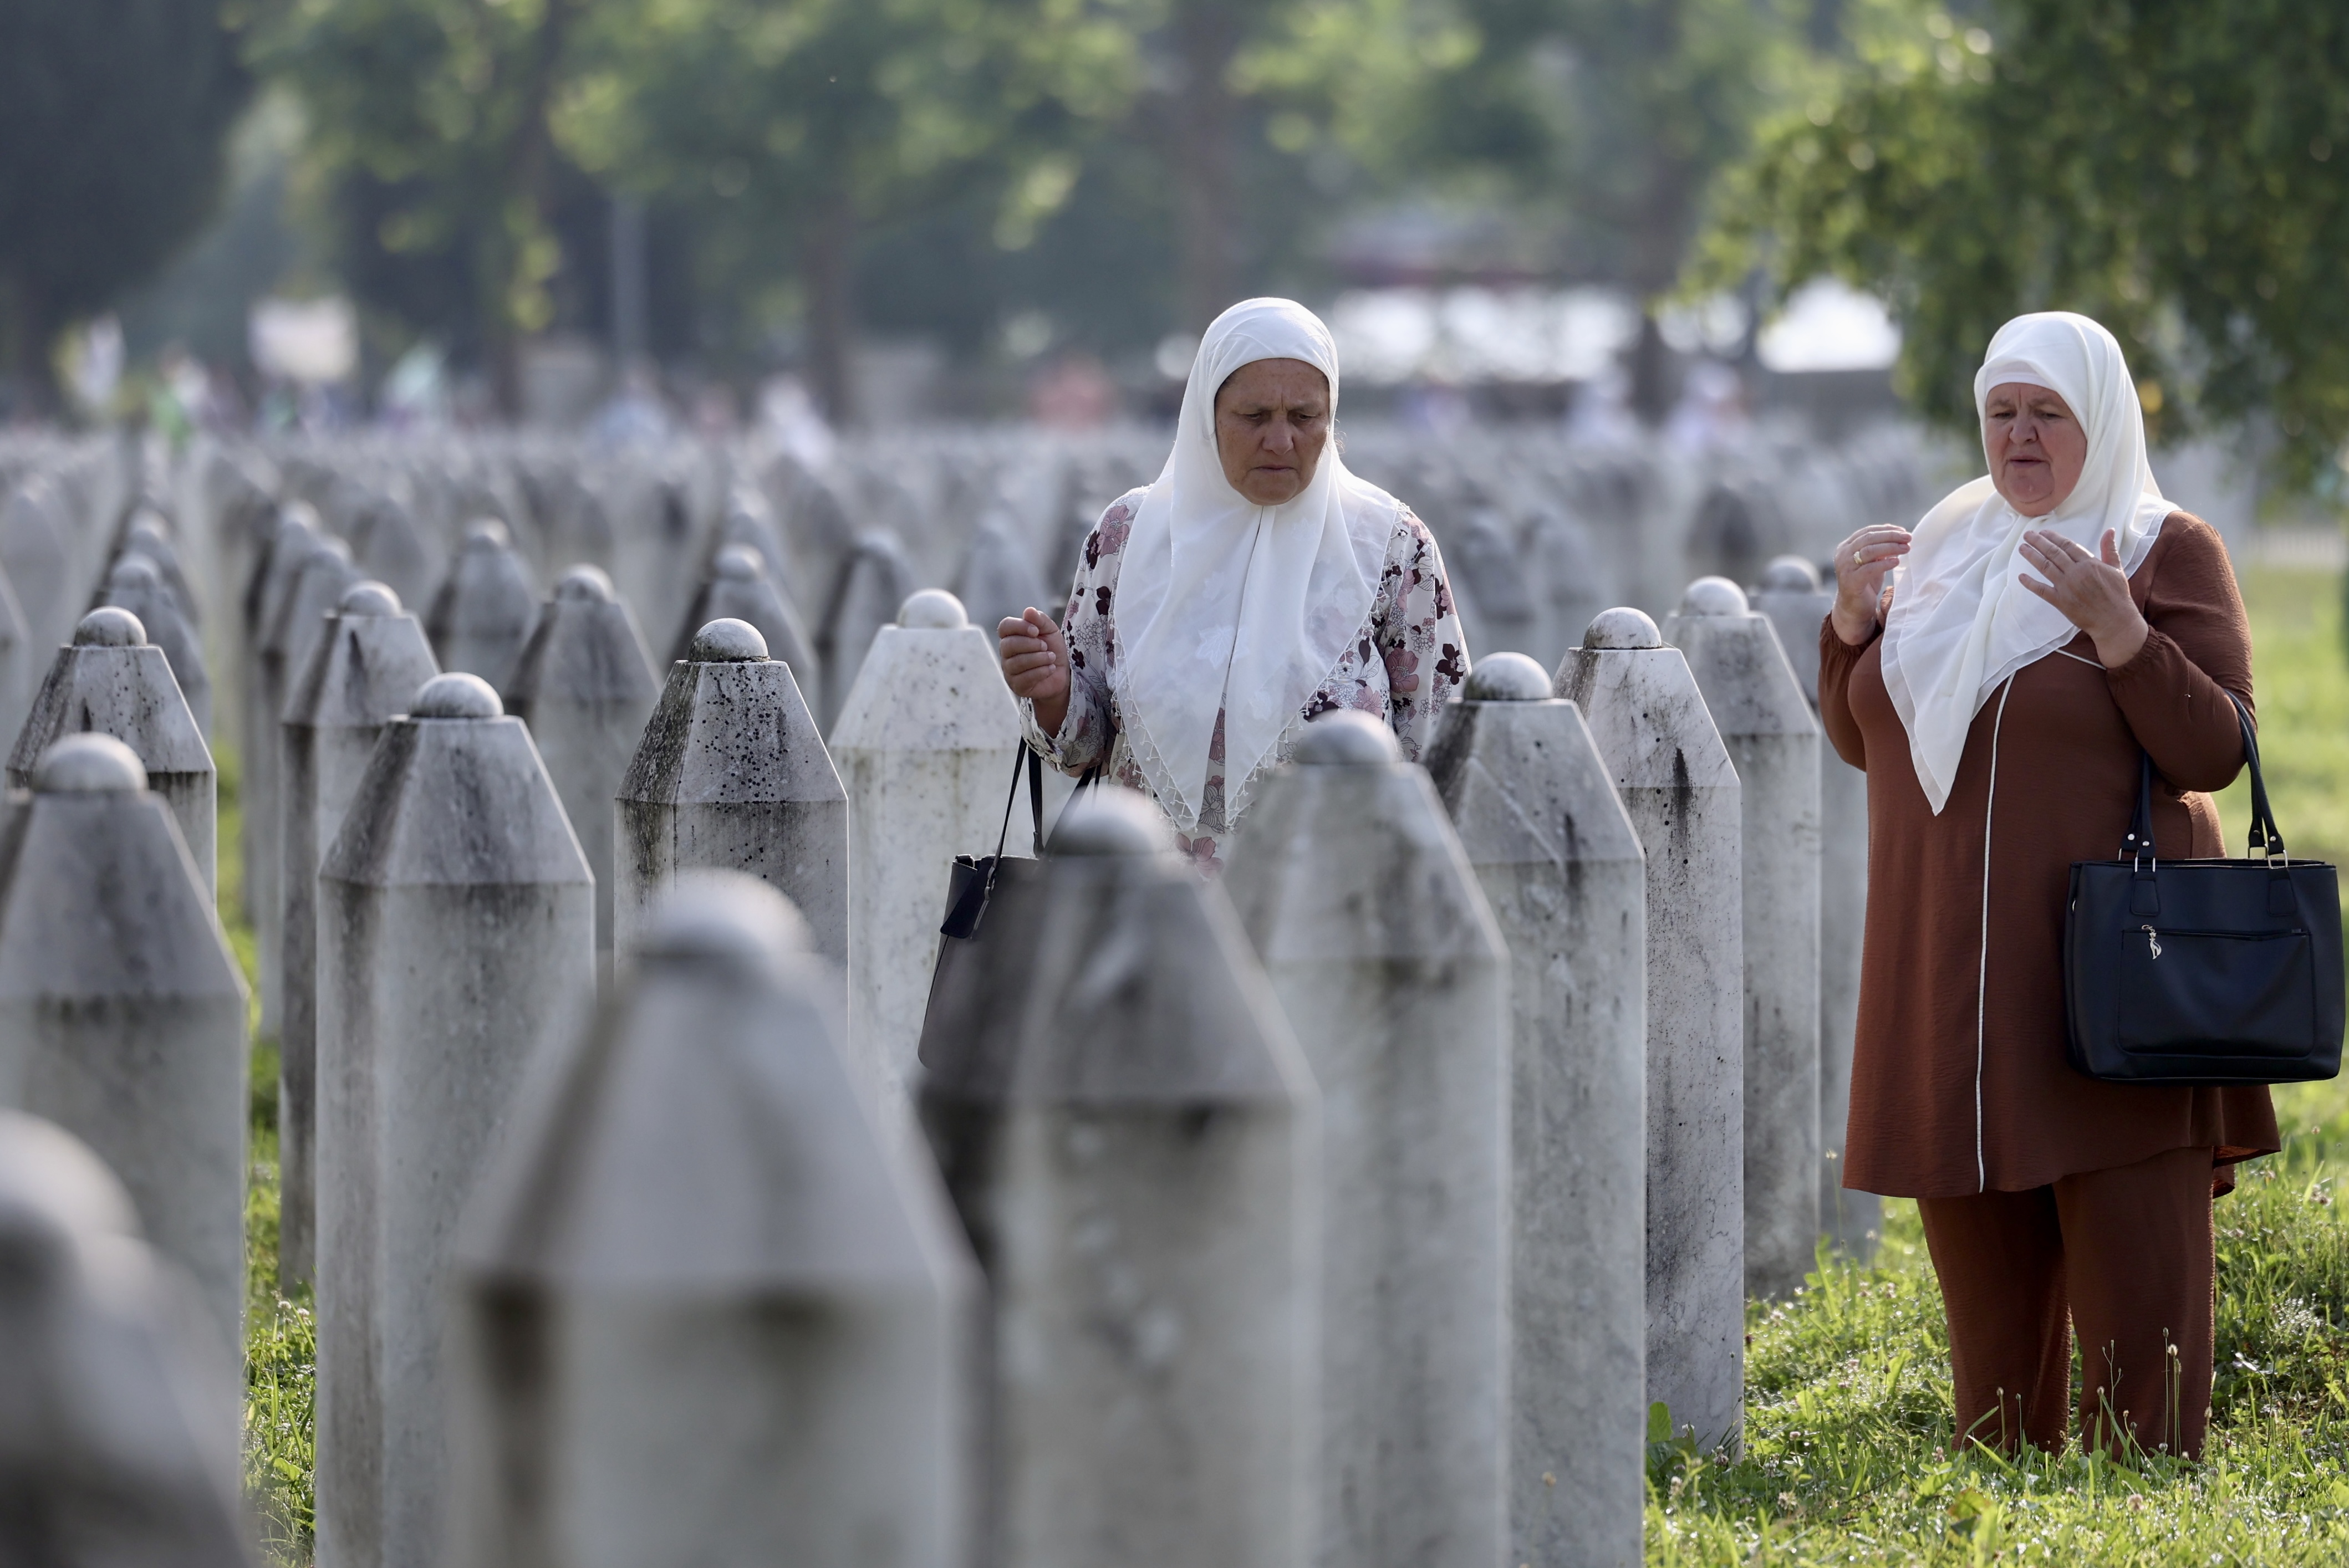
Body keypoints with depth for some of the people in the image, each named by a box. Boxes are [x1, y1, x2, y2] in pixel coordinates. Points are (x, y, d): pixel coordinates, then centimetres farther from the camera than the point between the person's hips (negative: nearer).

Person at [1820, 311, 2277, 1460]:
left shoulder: (2169, 552, -2)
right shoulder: (1945, 548, 14)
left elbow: (2216, 752, -10)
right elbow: (1857, 737, 17)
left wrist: (2116, 629, -22)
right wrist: (1852, 618, 0)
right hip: (1951, 974, 5)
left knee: (2136, 1274, -8)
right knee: (1986, 1270, 9)